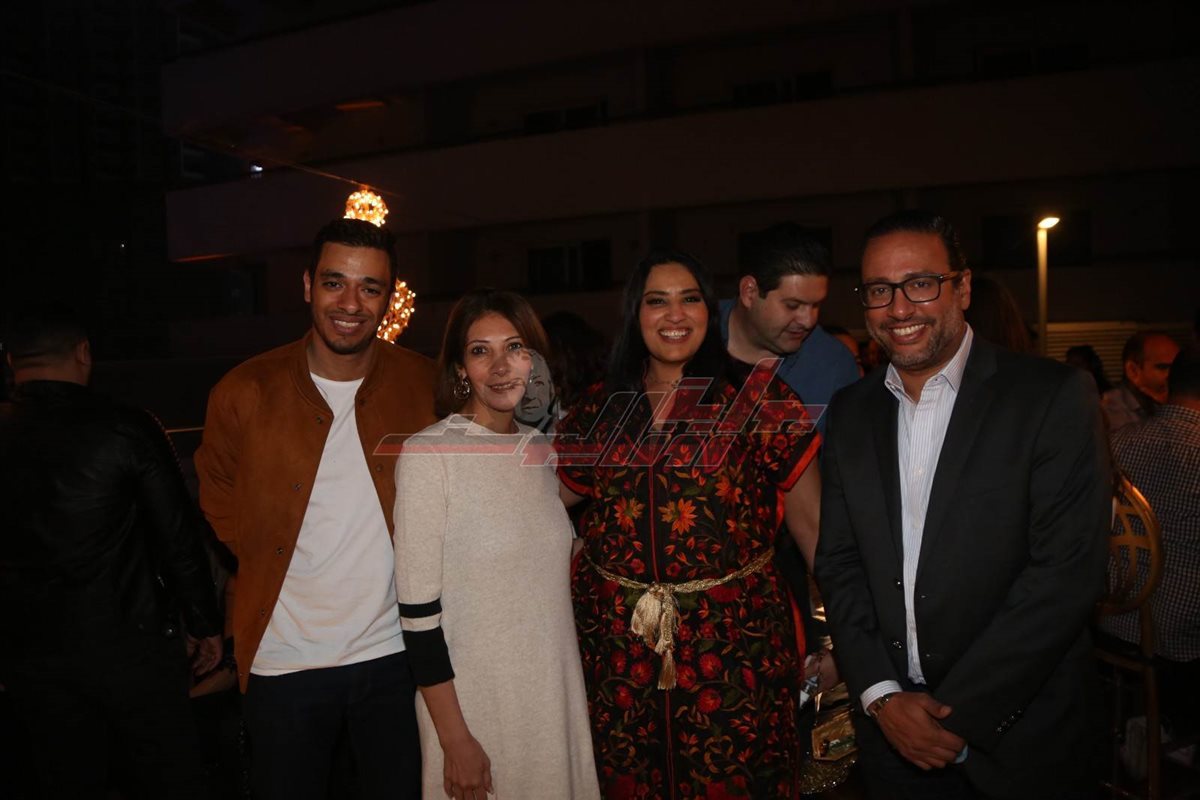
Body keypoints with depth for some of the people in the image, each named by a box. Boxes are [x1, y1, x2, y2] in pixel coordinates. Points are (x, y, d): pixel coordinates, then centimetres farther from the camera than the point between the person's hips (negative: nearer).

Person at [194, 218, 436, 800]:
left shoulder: (425, 385, -6)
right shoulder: (244, 393, -7)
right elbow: (219, 501, 11)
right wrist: (270, 557, 1)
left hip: (394, 651, 1)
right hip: (283, 660, 0)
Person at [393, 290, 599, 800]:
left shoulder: (542, 451, 3)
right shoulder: (428, 453, -15)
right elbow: (418, 609, -15)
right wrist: (456, 740, -14)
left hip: (557, 693, 5)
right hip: (474, 699, -5)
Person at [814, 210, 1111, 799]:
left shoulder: (1055, 397, -11)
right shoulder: (850, 411, 2)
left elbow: (1068, 570, -16)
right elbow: (838, 562, 2)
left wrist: (962, 713, -16)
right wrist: (882, 695, -8)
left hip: (1016, 735, -3)